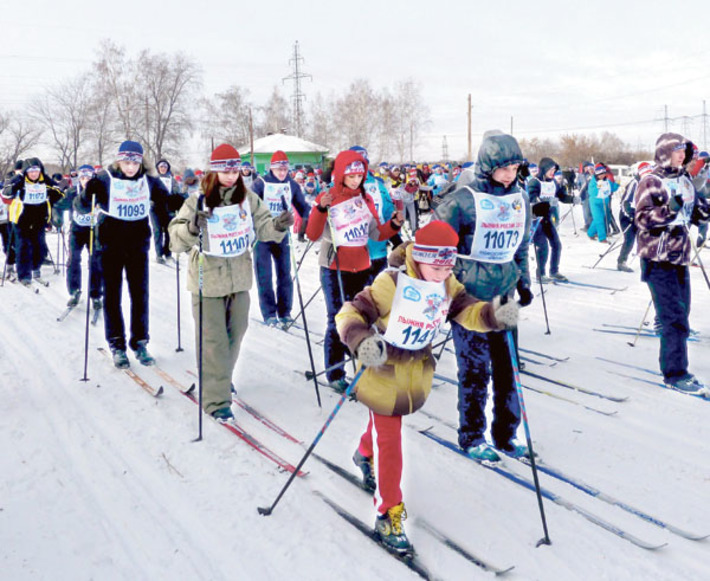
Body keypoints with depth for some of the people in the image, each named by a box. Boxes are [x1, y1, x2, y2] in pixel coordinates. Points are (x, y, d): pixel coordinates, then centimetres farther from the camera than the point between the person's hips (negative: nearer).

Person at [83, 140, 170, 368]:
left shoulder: (149, 181, 0)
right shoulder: (105, 179, -8)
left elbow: (164, 200, 14)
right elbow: (84, 206, -10)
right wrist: (88, 192, -30)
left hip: (138, 245, 2)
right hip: (111, 245, -2)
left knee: (140, 294, 6)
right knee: (112, 295, 4)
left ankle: (140, 343, 18)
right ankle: (117, 345, 14)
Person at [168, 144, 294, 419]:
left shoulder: (248, 199, 0)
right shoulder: (198, 202, -12)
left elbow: (263, 228, -2)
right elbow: (176, 239, -19)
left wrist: (278, 225, -23)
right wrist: (192, 227, -40)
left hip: (240, 278, 5)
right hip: (208, 280, -4)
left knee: (235, 333, 18)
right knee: (213, 341, -3)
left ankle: (221, 378, 42)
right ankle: (216, 399, 5)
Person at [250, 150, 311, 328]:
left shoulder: (292, 185, 5)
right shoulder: (261, 183, -6)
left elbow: (302, 206, 9)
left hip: (282, 234, 3)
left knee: (285, 274, 5)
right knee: (264, 276, -1)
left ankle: (285, 313, 14)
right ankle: (269, 315, 5)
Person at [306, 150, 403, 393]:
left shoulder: (366, 199, 7)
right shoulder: (327, 198, -8)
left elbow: (376, 233, 10)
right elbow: (313, 235, -15)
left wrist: (393, 225, -8)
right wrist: (321, 209, -29)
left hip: (361, 268, 5)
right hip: (334, 270, -5)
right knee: (337, 321, -3)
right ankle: (335, 375, 8)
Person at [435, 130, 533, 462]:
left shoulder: (520, 198, 7)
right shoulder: (464, 200, -12)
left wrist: (524, 283, 19)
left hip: (504, 293, 6)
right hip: (470, 295, -5)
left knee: (507, 364, 10)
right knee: (475, 369, 1)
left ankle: (505, 434, 23)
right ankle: (471, 438, 16)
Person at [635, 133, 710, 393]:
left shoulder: (685, 181, 13)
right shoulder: (651, 182, -10)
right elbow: (642, 218, -19)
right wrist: (669, 211, -29)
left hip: (680, 257, 8)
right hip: (658, 258, -8)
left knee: (680, 313, 14)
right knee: (674, 317, -9)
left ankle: (671, 361, 27)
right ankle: (675, 374, -3)